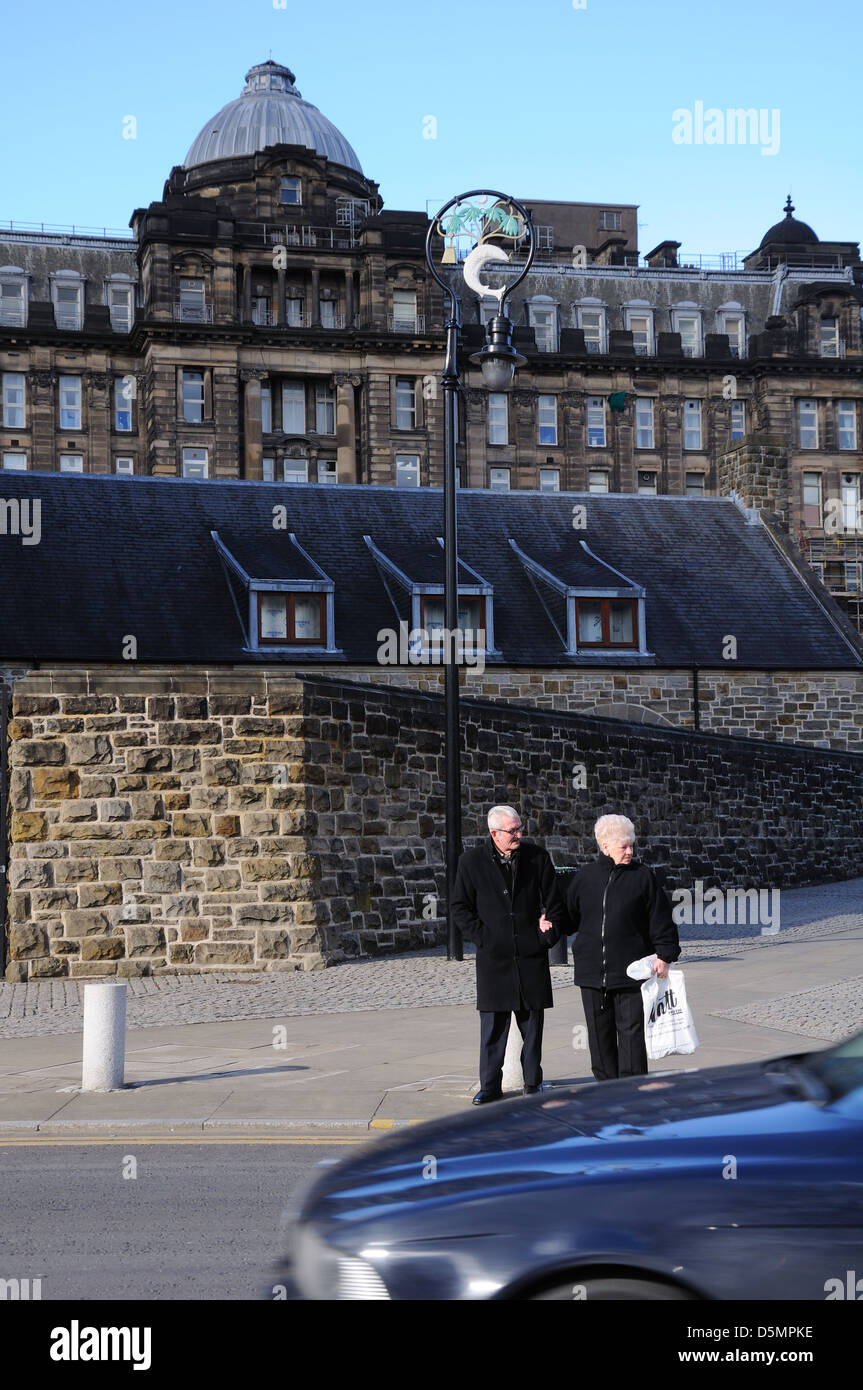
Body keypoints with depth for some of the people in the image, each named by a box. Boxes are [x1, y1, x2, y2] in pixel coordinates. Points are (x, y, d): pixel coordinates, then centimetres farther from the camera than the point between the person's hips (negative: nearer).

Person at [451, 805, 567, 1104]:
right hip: (493, 958, -1)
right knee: (493, 1025, 2)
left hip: (531, 956, 1)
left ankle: (533, 1081, 19)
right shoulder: (472, 862, 0)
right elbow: (460, 908, 4)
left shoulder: (537, 857, 4)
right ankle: (490, 1086, 11)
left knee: (533, 1023, 6)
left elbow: (555, 902, 9)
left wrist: (549, 933, -2)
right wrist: (481, 936, -6)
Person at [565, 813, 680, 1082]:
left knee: (631, 1032, -3)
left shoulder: (643, 876, 0)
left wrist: (664, 956, -5)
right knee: (600, 1033, 9)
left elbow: (661, 919, 1)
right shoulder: (584, 877, 6)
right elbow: (569, 917, 17)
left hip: (630, 972, -3)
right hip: (591, 971, 3)